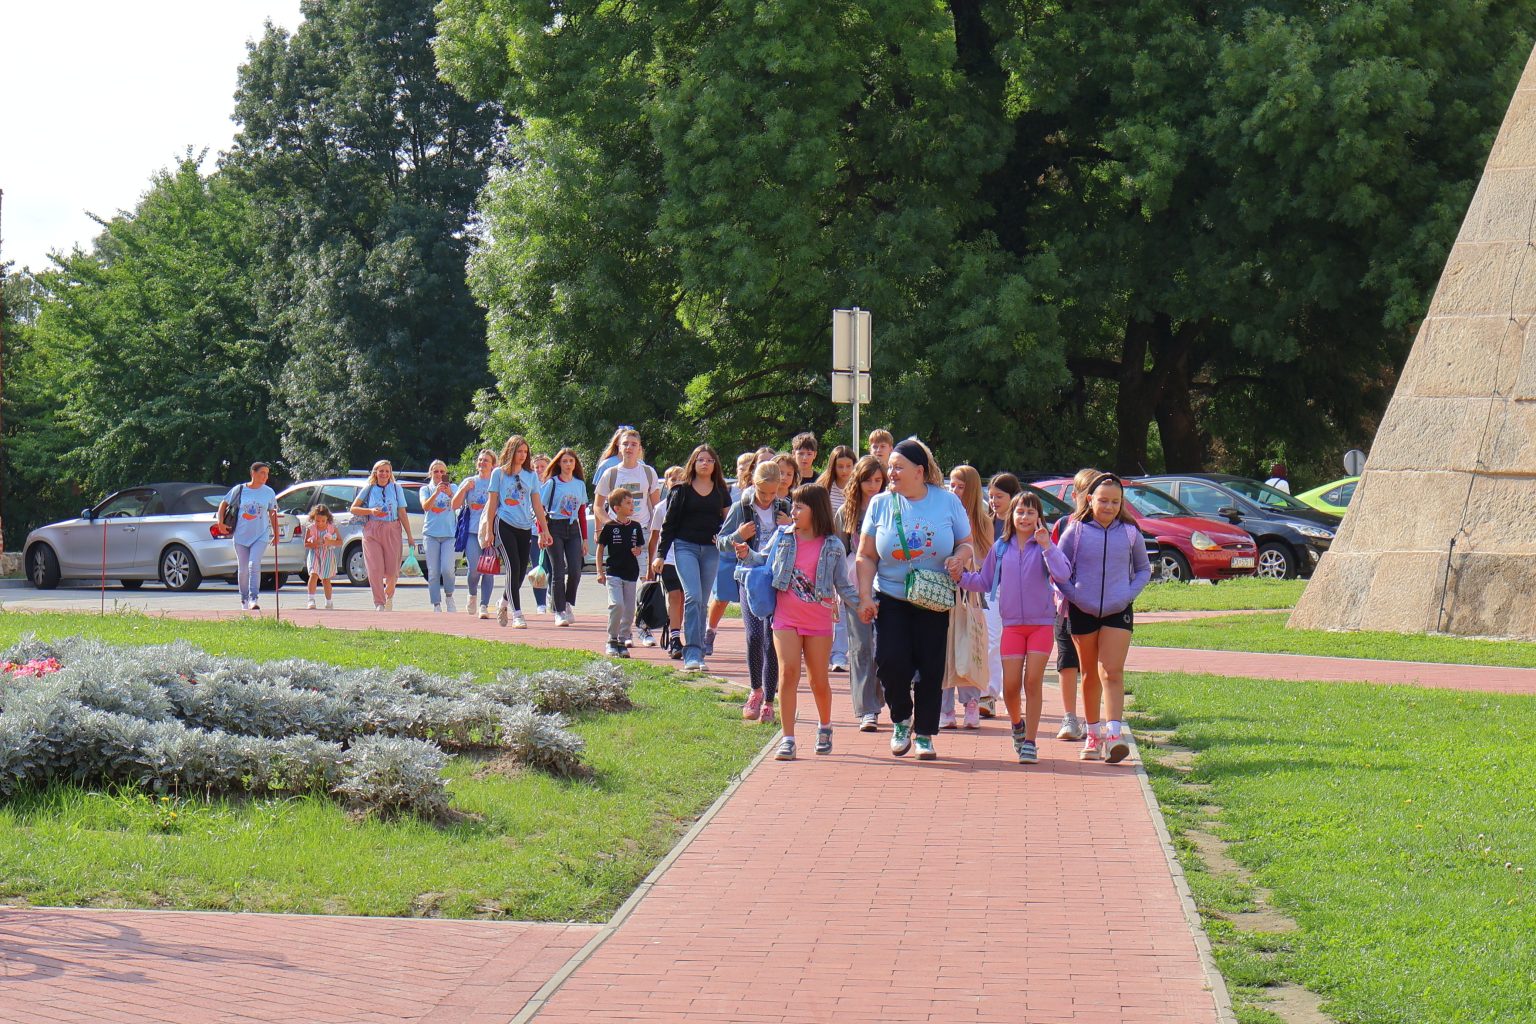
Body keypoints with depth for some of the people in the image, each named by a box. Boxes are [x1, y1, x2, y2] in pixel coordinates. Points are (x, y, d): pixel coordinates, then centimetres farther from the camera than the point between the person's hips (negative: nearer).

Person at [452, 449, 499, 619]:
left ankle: (484, 606, -1)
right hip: (472, 532, 1)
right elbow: (455, 505, 9)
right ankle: (472, 595, 19)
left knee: (488, 570, -5)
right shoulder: (469, 482, 13)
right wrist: (465, 488, -3)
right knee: (474, 569, -10)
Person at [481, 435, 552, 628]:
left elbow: (537, 505, 15)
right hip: (505, 525, -4)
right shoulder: (499, 473, 4)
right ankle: (517, 614, -13)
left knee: (521, 571, 4)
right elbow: (492, 503, 3)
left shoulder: (530, 475, 13)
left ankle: (503, 605, 29)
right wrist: (489, 531, -1)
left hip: (525, 528, 4)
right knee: (513, 569, -14)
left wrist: (545, 530, 9)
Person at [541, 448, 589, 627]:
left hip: (573, 529, 4)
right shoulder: (552, 483, 0)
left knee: (575, 571, -6)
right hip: (555, 529, -4)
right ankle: (560, 612, 1)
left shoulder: (580, 484, 12)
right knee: (558, 572, -5)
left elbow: (582, 513, 15)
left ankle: (569, 604, 16)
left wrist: (584, 539, 12)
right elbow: (540, 509, -1)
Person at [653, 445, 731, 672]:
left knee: (702, 602, 6)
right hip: (686, 546, -3)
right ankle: (692, 653, -22)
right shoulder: (682, 490, 3)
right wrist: (660, 555, 0)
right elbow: (669, 524, 4)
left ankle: (696, 654, 11)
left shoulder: (721, 492, 11)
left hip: (711, 551, 3)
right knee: (693, 597, -17)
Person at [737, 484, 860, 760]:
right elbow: (765, 560, 16)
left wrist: (860, 602, -13)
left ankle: (824, 726, 35)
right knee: (788, 671, -14)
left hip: (819, 622, -1)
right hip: (786, 618, 1)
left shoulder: (833, 546, -2)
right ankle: (787, 738, -11)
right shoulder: (783, 537, 3)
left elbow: (843, 585, 2)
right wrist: (747, 555, -3)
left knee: (819, 680, 7)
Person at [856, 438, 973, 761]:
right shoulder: (881, 504, 4)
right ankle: (901, 719, 13)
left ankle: (924, 734, 13)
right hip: (891, 598, 1)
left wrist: (959, 557, -16)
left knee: (930, 667, -1)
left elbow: (966, 544, 8)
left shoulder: (947, 502, 1)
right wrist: (865, 596, -5)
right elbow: (866, 556, 6)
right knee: (891, 661, -13)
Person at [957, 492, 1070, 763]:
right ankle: (1017, 724, 28)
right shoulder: (1000, 548, 8)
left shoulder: (1045, 546, -1)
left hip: (1042, 623, -2)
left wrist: (1047, 547, -25)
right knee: (1011, 685, -1)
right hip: (1012, 624, 2)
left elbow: (1062, 574, -18)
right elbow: (985, 582, 15)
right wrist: (961, 578, 1)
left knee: (1033, 682, -5)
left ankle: (1029, 742, 1)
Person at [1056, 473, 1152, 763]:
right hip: (1083, 611, 1)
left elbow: (1144, 569, 13)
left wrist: (1130, 593, -2)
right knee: (1090, 674, 11)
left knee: (1113, 672, -12)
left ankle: (1114, 734, -20)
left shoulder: (1130, 532, 1)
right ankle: (1093, 734, 20)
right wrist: (1073, 595, -10)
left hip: (1118, 612, -1)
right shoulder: (1076, 531, -3)